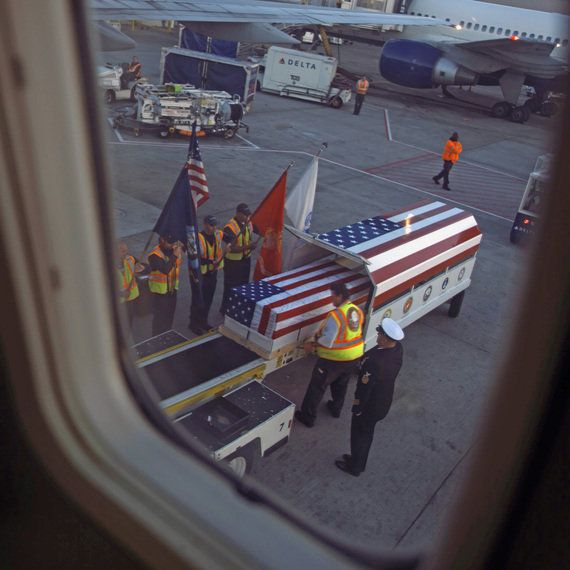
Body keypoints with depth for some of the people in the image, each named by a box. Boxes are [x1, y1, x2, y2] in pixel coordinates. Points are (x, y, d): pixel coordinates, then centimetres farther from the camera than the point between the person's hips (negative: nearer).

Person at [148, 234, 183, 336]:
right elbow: (166, 269, -34)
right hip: (161, 290, -7)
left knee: (170, 314, 21)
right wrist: (174, 256, -30)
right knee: (160, 316, 3)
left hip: (172, 288, 7)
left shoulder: (173, 249, -2)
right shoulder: (155, 255, -23)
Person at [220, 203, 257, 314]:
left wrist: (251, 246, -7)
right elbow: (231, 248, -25)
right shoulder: (230, 228, -23)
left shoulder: (248, 223, 0)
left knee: (244, 284, 20)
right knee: (231, 287, 5)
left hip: (246, 259, 7)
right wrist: (247, 247, -33)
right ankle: (226, 310, 23)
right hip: (233, 262, -7)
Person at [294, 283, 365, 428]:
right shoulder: (357, 311, -2)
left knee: (317, 387, 8)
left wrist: (313, 344, -9)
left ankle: (308, 417, 19)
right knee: (341, 383, 29)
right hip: (355, 355, 7)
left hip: (335, 358, -7)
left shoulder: (336, 315, -27)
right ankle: (336, 409, 47)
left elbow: (327, 341, -25)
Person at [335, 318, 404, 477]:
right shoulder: (398, 348, -16)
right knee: (367, 433, 28)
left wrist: (357, 407, -12)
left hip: (370, 405, -7)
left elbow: (364, 387, -27)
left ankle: (355, 467, 41)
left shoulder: (375, 362, -39)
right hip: (385, 402, 7)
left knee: (359, 434, 19)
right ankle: (359, 462, 50)